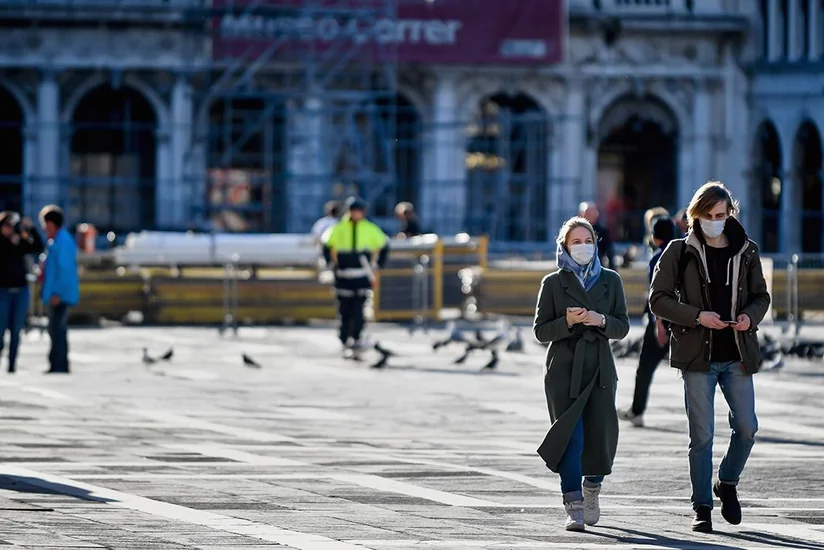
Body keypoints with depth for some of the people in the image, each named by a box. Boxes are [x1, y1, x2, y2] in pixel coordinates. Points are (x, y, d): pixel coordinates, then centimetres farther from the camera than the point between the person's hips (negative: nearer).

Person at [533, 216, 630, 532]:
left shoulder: (610, 281, 10)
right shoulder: (553, 283, 5)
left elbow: (622, 327, 8)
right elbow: (541, 331, 2)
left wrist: (601, 320, -12)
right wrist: (568, 321, -15)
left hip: (600, 369, 2)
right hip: (564, 371, -2)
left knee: (600, 436, 0)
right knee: (571, 437, -11)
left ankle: (591, 492, 30)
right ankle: (574, 509, -11)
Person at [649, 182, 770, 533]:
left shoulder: (746, 252, 7)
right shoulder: (680, 252, -1)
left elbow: (761, 296, 16)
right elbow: (659, 299, -2)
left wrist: (751, 316, -7)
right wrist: (698, 316, -15)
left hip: (737, 355, 2)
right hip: (697, 355, -2)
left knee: (747, 427, 0)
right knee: (701, 435, -1)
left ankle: (727, 483, 27)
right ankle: (702, 507, 8)